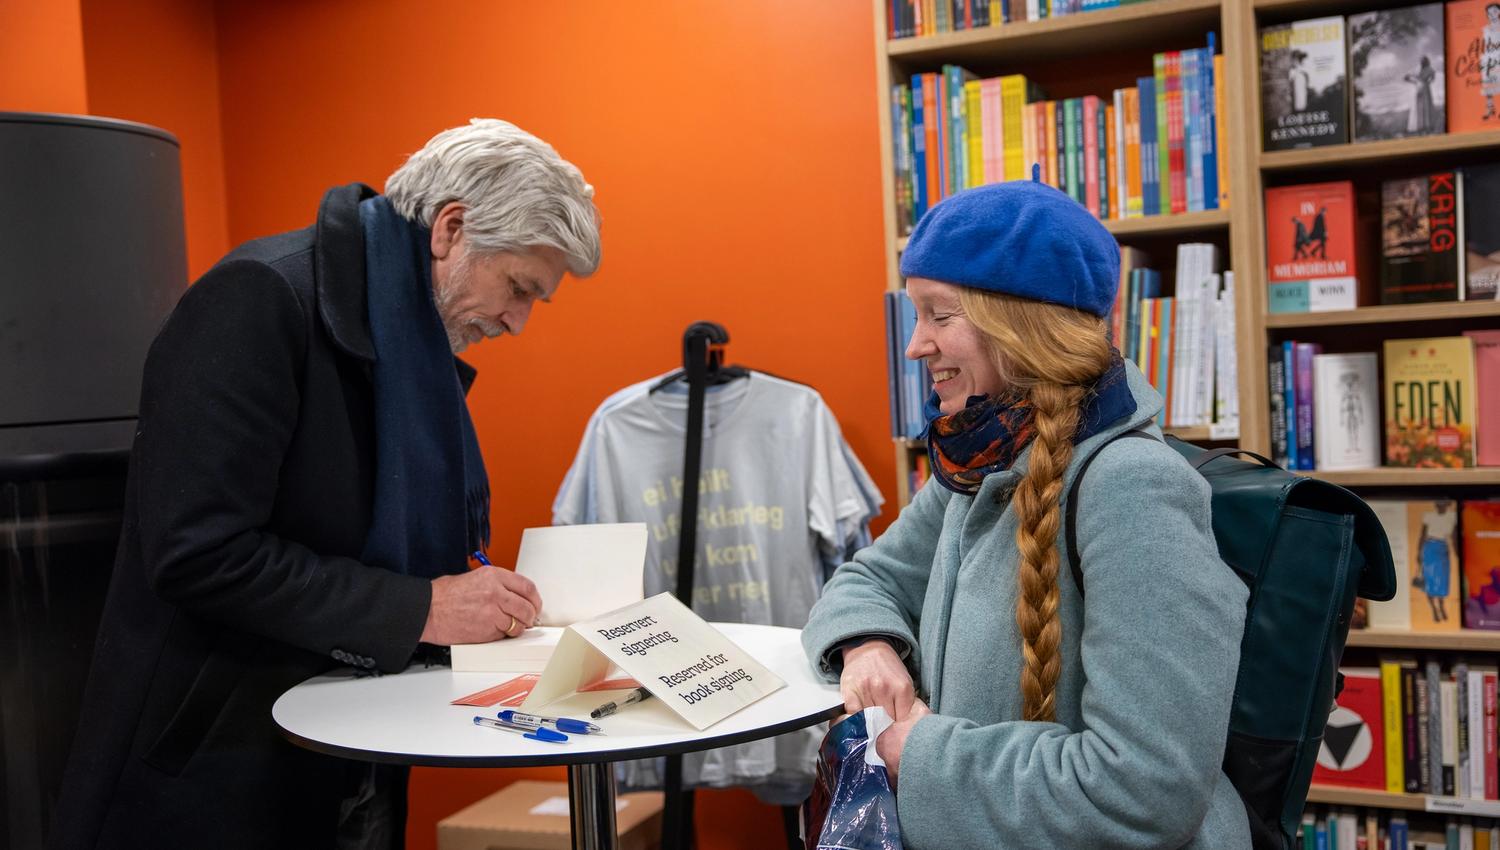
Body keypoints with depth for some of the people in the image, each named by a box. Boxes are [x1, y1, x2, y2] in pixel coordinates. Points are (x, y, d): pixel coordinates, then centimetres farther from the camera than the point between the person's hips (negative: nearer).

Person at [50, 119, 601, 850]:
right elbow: (198, 550, -25)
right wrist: (420, 609, -22)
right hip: (216, 769, -7)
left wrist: (486, 605, -5)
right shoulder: (261, 297, -18)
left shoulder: (420, 342, 5)